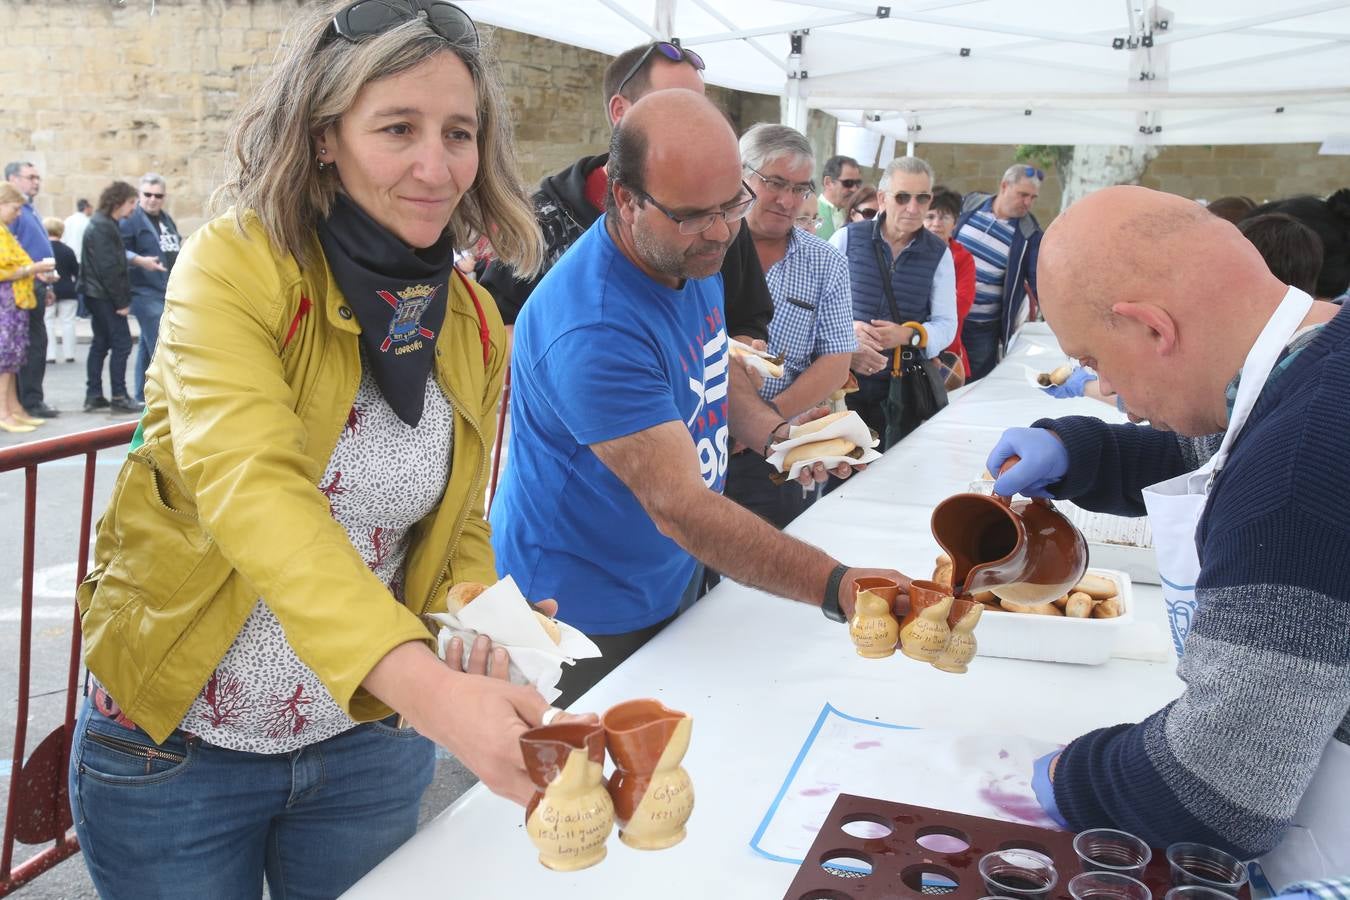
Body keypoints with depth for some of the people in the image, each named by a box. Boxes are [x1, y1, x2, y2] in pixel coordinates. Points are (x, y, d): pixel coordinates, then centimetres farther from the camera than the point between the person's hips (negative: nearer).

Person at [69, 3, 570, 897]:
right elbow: (251, 490, -34)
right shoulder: (234, 267, -18)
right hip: (178, 749, -3)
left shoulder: (473, 326, -2)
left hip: (369, 746, 4)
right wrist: (429, 688, -47)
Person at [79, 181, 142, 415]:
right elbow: (108, 268, -20)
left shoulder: (103, 223, 16)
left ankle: (93, 396, 16)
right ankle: (119, 398, -5)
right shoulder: (103, 227, -16)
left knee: (101, 344, 12)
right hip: (105, 296, -11)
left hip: (97, 296, 11)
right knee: (121, 343, -7)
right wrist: (121, 302, -19)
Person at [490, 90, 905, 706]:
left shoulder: (693, 255, -4)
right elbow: (679, 507, -36)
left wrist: (775, 435, -6)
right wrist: (839, 588, -43)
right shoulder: (591, 330, -33)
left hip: (672, 585, 8)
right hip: (585, 621, -8)